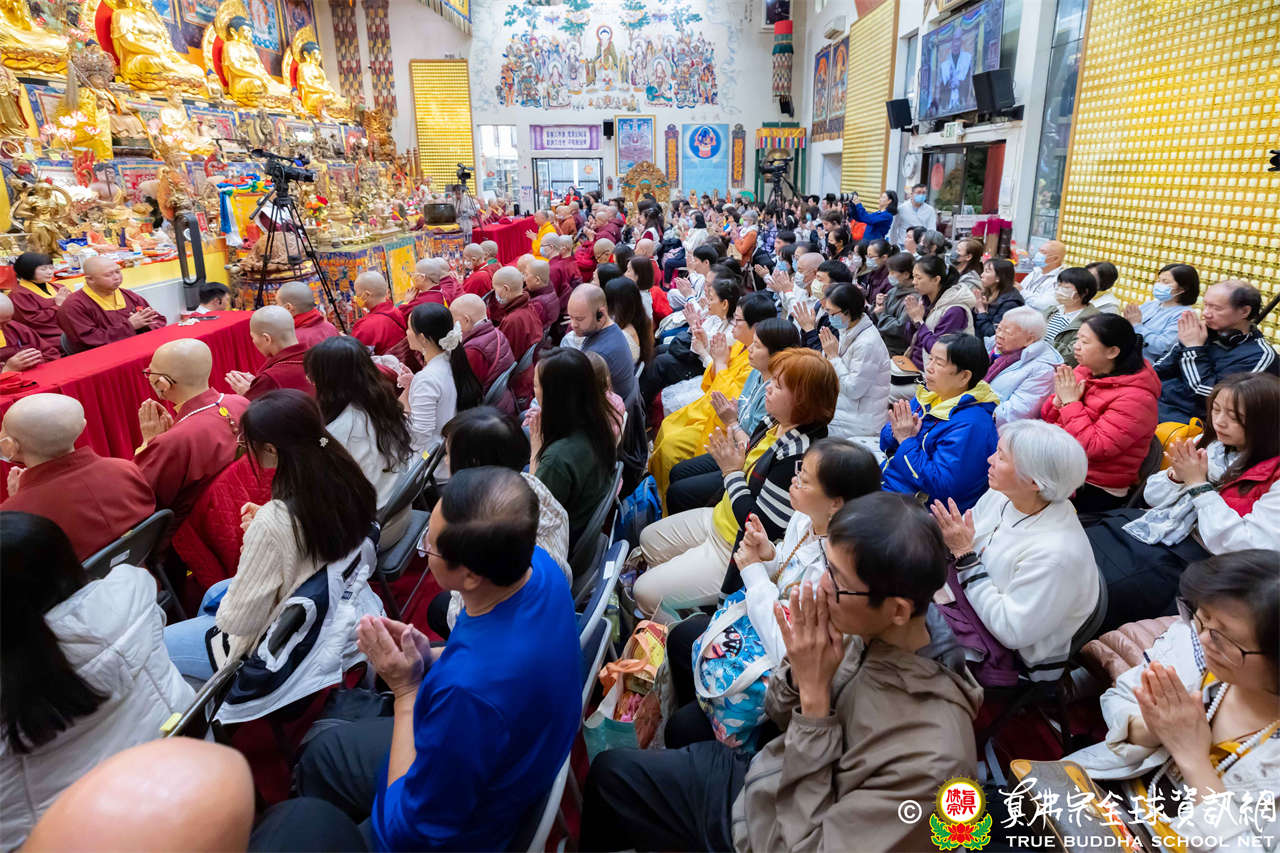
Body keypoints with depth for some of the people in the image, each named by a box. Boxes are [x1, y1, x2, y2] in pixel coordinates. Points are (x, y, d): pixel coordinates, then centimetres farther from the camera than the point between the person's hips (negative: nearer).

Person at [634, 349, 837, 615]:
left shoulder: (798, 457, -34)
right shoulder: (776, 423, -5)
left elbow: (759, 525, -29)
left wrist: (731, 472, -19)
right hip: (721, 519, 10)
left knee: (647, 592, -5)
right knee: (649, 539, 23)